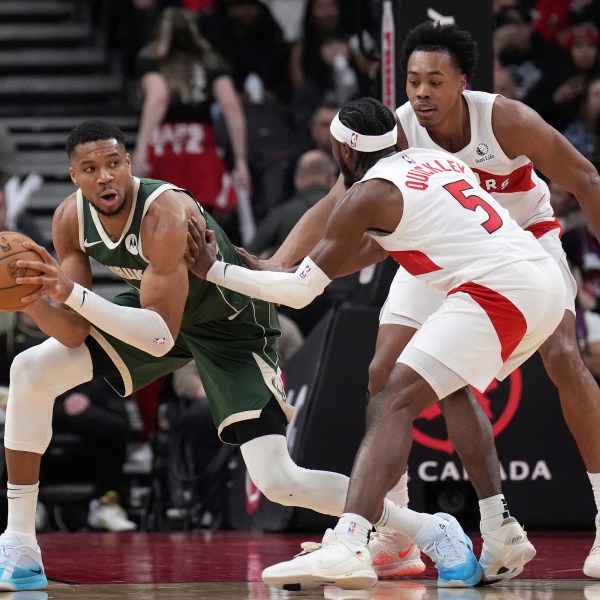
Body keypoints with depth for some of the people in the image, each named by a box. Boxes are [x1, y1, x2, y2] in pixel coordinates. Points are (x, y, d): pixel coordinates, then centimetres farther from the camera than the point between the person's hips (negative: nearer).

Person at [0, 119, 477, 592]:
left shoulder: (166, 213, -36)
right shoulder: (71, 219, -15)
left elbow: (162, 337, -41)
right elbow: (75, 333, -13)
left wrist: (75, 294, -48)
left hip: (230, 327, -7)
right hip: (154, 307, 7)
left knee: (278, 482, -16)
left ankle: (436, 531, 0)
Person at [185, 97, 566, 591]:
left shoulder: (368, 194, 0)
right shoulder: (435, 159, 24)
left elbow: (300, 291, 2)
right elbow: (381, 245, 38)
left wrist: (214, 270, 10)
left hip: (497, 288, -9)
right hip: (548, 278, 9)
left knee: (391, 406, -14)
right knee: (452, 390, 30)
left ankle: (347, 545, -33)